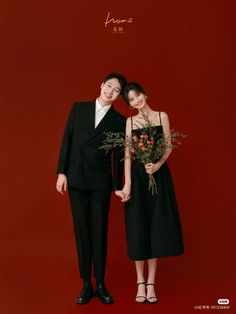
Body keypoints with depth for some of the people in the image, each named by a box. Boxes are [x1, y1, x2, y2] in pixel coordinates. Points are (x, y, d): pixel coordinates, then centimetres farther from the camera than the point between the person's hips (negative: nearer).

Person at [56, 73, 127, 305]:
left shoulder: (119, 120, 3)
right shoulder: (79, 108, 7)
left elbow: (118, 155, 4)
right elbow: (67, 139, 4)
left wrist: (117, 186, 3)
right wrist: (61, 172, -2)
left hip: (101, 181, -1)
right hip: (76, 178, 1)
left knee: (100, 232, 4)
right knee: (81, 231, 5)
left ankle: (100, 284, 16)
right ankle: (86, 285, 14)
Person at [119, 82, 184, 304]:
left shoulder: (162, 116, 6)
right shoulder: (130, 121, 6)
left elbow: (169, 146, 2)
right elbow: (127, 154, -1)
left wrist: (158, 164, -18)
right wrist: (127, 184, -10)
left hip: (159, 175, 0)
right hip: (137, 175, 0)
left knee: (156, 226, 1)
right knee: (138, 227, 1)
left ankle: (151, 282, 13)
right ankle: (140, 282, 13)